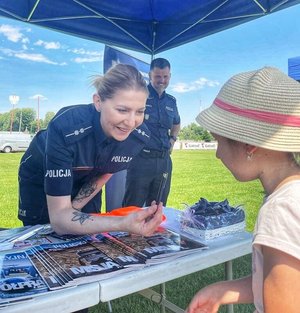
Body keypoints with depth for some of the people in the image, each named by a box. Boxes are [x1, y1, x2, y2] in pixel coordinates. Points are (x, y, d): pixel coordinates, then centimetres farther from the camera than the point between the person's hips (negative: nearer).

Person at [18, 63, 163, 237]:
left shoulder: (140, 135, -28)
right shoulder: (66, 128, -42)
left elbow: (105, 173, -9)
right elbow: (59, 218, -42)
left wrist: (73, 210, -6)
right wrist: (124, 224, -57)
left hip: (85, 179, 3)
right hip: (39, 177, -2)